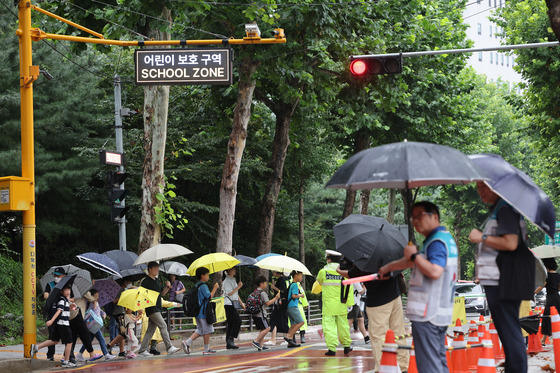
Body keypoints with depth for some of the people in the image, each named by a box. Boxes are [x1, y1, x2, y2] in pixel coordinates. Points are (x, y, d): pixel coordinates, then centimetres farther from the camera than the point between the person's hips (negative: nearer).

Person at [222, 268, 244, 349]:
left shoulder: (233, 280, 19)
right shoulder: (227, 280, -9)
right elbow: (229, 293, -16)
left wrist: (241, 303, 21)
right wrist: (238, 287, -12)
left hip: (234, 304, 9)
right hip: (229, 303, -9)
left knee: (231, 323, 7)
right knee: (238, 321, -16)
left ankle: (228, 344, 7)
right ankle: (230, 340, -15)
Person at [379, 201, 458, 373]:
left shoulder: (437, 241, -14)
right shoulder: (445, 238, 19)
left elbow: (435, 271, -29)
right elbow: (413, 261, 32)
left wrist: (414, 255, -17)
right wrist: (389, 267, 40)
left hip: (427, 314, -11)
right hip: (440, 313, 11)